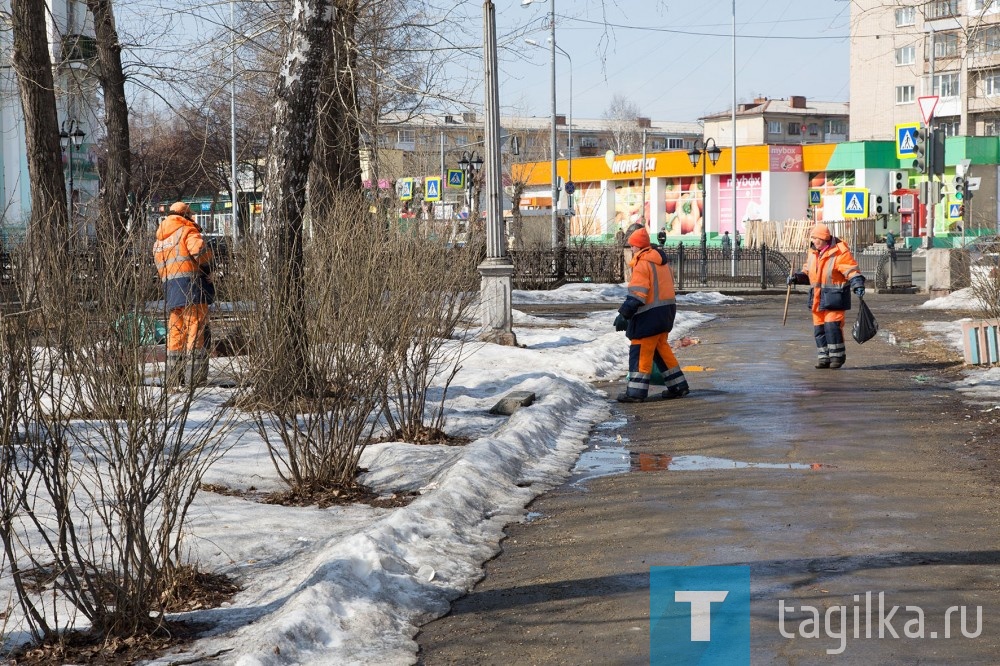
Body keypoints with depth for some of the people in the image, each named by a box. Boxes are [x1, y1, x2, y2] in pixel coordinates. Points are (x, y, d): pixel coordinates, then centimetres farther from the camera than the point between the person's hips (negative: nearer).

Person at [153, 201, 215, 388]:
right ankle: (193, 375, -11)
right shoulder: (187, 230, -2)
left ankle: (173, 376, 12)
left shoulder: (159, 239, 20)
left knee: (175, 331, 12)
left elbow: (160, 267, 15)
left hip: (169, 285, 7)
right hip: (190, 282, -7)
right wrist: (206, 264, -3)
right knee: (195, 327, -6)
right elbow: (199, 249, -19)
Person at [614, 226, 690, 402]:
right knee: (661, 347, 19)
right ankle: (678, 386, 21)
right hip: (666, 312, 9)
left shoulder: (642, 263, -14)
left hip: (649, 315, -9)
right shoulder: (661, 261, 15)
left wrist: (624, 315, -18)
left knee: (641, 350, -5)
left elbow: (637, 294, -20)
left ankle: (636, 391, -5)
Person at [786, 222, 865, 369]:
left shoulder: (839, 253, -11)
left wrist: (858, 285, -28)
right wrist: (797, 277, 5)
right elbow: (808, 272, 23)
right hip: (817, 297, 7)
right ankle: (824, 357, 14)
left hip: (833, 297, -7)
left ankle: (837, 355, 0)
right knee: (819, 328, 6)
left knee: (832, 325, -12)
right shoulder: (813, 253, 13)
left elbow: (852, 271, -15)